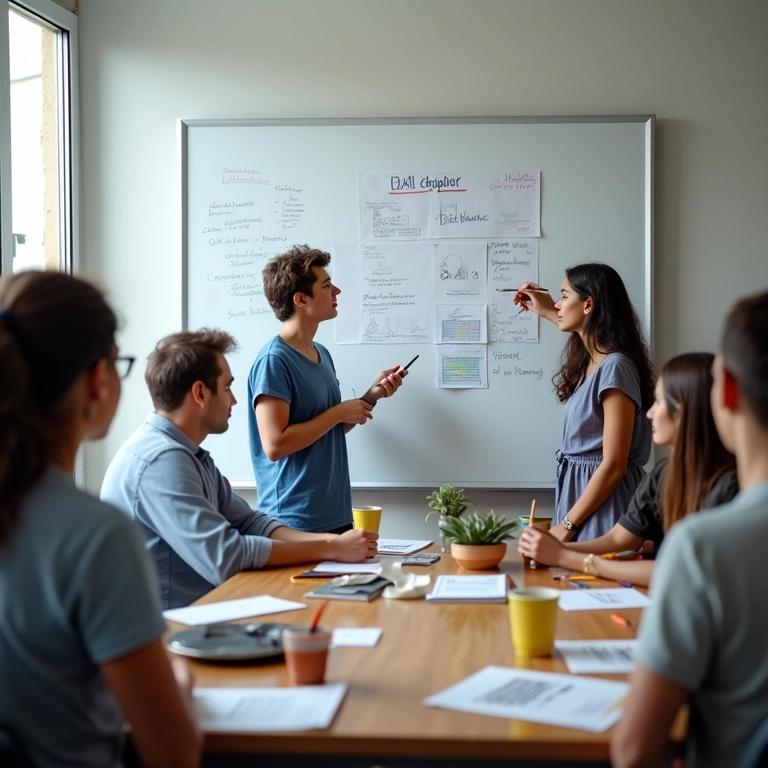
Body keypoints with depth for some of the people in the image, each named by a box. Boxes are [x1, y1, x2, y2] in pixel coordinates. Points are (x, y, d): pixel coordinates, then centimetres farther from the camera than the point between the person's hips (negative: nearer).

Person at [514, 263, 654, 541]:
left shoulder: (614, 367, -20)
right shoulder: (590, 359, 6)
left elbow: (613, 466, -21)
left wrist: (567, 524, -18)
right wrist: (546, 313, 39)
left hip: (603, 504, -9)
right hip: (581, 488, 9)